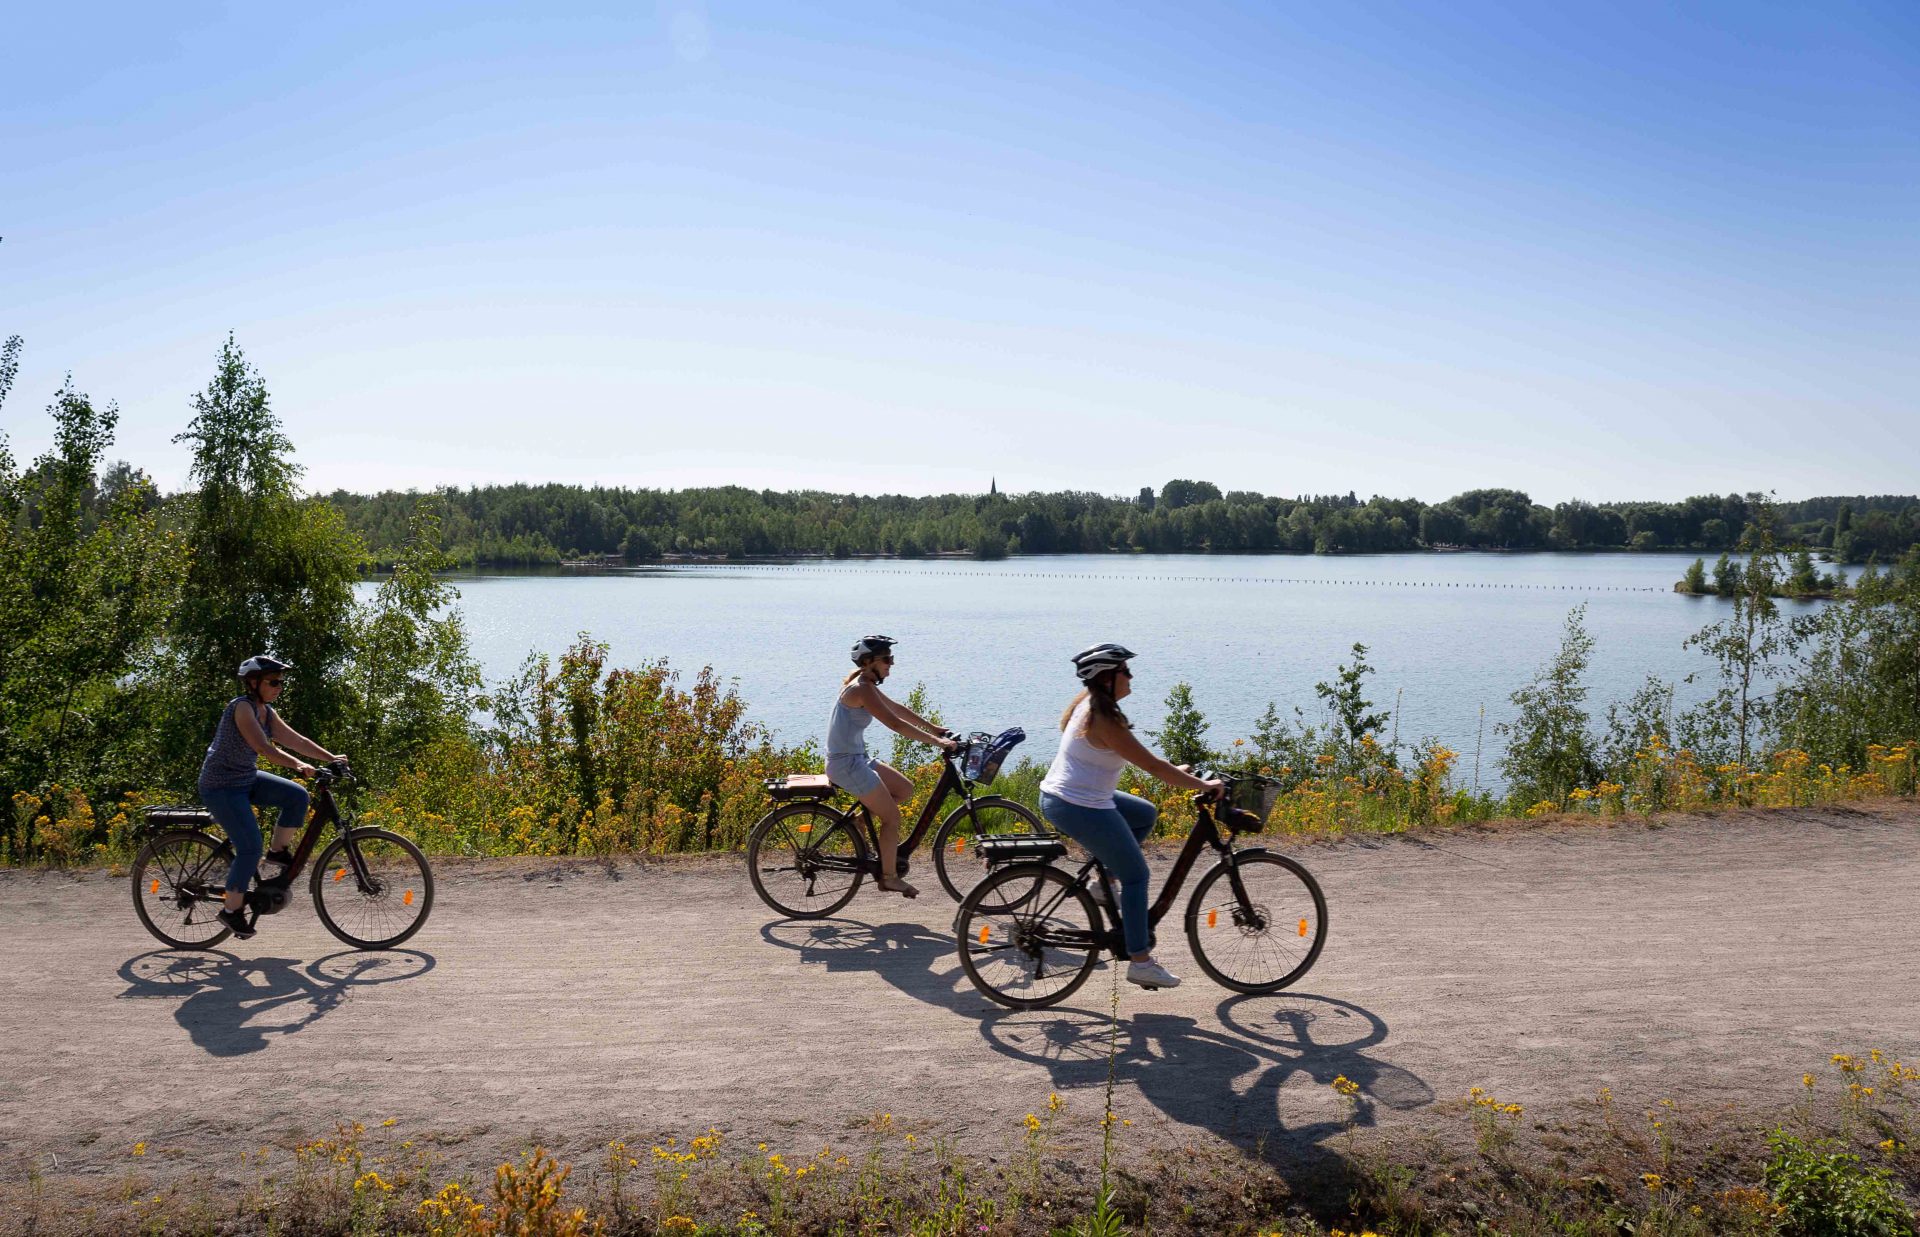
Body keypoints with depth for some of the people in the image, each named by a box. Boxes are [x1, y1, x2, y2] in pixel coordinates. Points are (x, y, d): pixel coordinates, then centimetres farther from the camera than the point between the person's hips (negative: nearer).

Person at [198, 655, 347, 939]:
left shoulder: (267, 712, 6)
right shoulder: (242, 707, -20)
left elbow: (295, 739, 4)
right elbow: (263, 747, -30)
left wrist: (331, 758, -4)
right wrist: (299, 766, -39)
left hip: (247, 779, 8)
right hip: (221, 786, -8)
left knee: (297, 796, -10)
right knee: (250, 848, -13)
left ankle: (278, 851, 8)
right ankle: (232, 910, 3)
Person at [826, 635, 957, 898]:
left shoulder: (865, 684, 11)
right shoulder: (862, 689, -20)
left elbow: (898, 708, 17)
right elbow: (895, 724, -26)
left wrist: (933, 728, 13)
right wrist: (936, 741, -23)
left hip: (857, 759, 10)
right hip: (847, 763, -10)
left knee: (905, 789, 13)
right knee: (892, 817, -3)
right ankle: (889, 877, 7)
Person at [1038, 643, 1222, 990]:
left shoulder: (1088, 703, 8)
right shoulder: (1105, 722, -21)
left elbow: (1141, 758, 19)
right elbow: (1152, 767, -19)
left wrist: (1176, 772, 17)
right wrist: (1204, 785, -9)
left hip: (1057, 797, 9)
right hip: (1080, 809, -9)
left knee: (1145, 814, 23)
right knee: (1136, 875, 2)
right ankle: (1141, 963, 7)